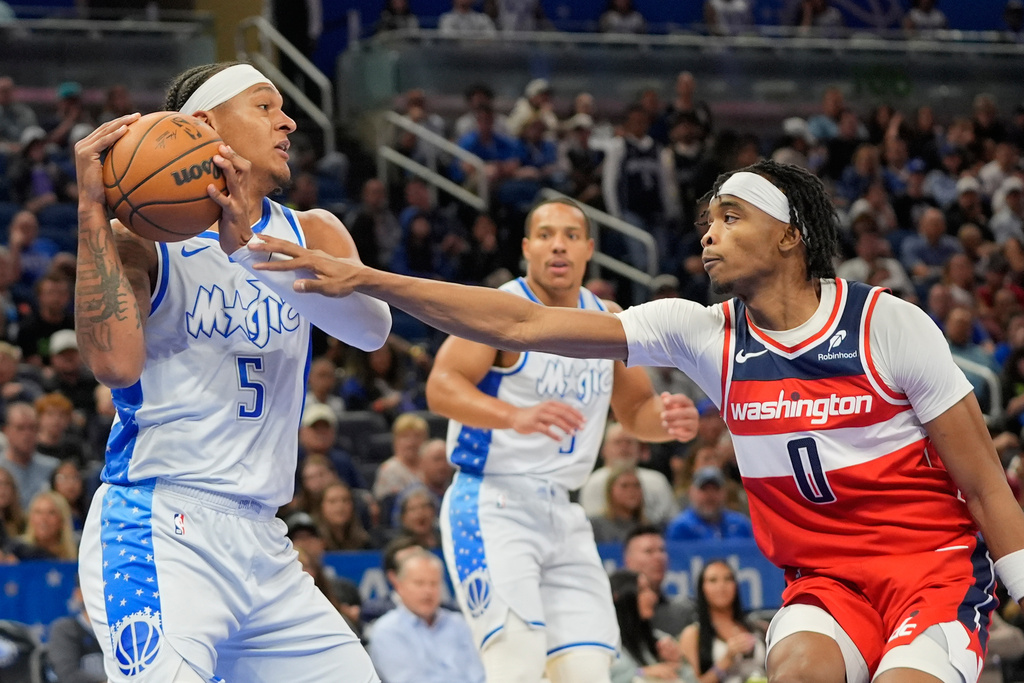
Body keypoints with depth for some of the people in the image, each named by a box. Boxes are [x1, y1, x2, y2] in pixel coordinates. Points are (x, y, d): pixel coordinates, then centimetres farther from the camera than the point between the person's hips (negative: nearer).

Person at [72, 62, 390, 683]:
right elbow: (116, 362, -20)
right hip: (158, 531, -6)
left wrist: (251, 245, -22)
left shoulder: (311, 235, 13)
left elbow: (373, 327, -9)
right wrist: (93, 209, -20)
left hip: (262, 540, 6)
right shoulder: (141, 238, -2)